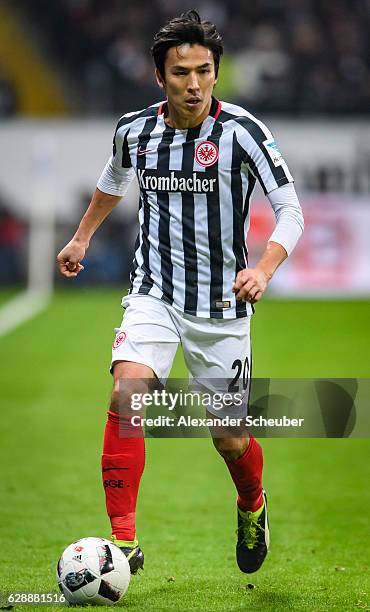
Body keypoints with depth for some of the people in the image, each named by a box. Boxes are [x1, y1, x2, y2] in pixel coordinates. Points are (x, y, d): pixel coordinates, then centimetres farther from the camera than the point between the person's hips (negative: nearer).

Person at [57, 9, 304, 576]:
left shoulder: (241, 131, -14)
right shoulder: (134, 131, -3)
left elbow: (290, 211, -16)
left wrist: (264, 269, -33)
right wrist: (82, 237, 29)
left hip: (222, 304, -2)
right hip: (155, 292, 2)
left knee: (229, 438, 6)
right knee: (127, 393, -24)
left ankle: (252, 506, 42)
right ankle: (124, 540, -22)